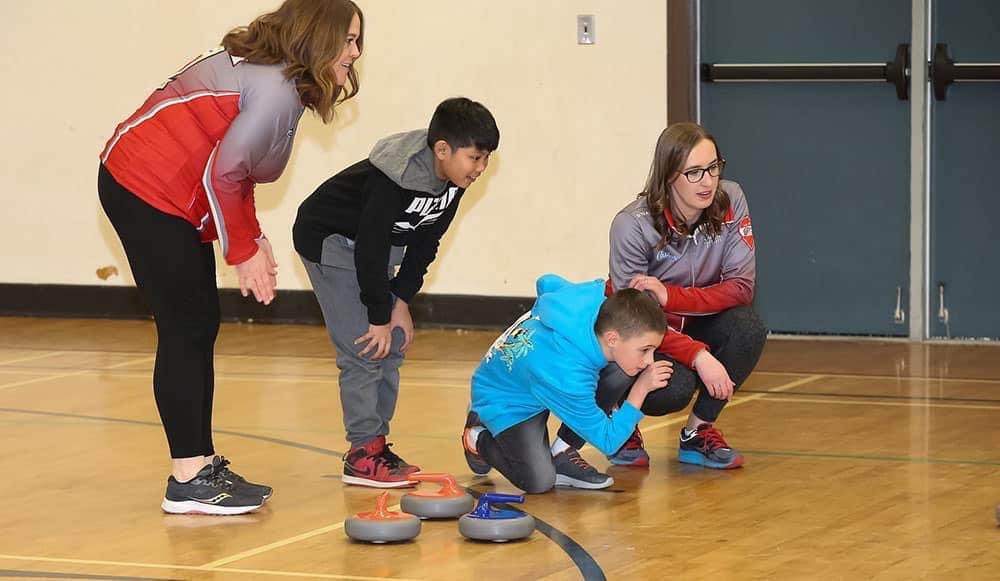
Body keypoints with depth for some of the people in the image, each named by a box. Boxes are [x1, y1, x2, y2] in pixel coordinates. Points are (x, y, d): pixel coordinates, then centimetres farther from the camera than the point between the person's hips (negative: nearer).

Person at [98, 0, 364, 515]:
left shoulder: (269, 72, 10)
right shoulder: (276, 89, -21)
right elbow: (226, 171, -24)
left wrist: (252, 238, 7)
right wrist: (244, 252, -12)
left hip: (175, 198, 11)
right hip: (147, 189, -11)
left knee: (200, 330, 11)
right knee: (185, 332, -8)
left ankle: (202, 464, 17)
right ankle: (187, 482, -5)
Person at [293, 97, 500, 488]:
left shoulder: (452, 181, -10)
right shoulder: (395, 177, -34)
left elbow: (425, 243, 1)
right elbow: (370, 247, -30)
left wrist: (402, 302, -4)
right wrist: (380, 316, -23)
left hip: (380, 246, 9)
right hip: (330, 239, -9)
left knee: (394, 344, 5)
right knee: (365, 348, -13)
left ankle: (377, 442, 12)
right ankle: (362, 454, -8)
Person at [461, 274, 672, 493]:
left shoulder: (594, 299, -24)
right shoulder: (568, 376, -42)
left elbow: (546, 282, 0)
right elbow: (607, 441, -28)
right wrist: (641, 388, -32)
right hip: (505, 401, -7)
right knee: (539, 481, -23)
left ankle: (562, 454, -1)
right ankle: (479, 440, 7)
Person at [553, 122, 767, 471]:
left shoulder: (730, 202, -16)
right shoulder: (633, 225, -25)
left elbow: (740, 286, -19)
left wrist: (668, 296, -34)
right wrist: (699, 355, -36)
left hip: (696, 324, 4)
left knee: (748, 327, -28)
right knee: (677, 387, -34)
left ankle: (698, 432, -6)